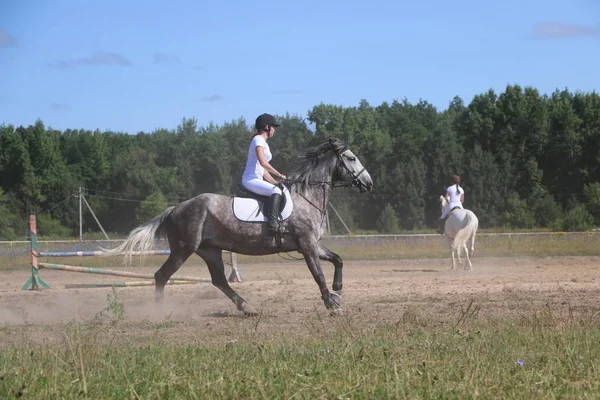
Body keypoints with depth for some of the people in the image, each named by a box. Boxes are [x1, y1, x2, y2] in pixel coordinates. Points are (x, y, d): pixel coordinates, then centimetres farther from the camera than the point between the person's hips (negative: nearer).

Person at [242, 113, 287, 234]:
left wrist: (275, 182, 14)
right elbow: (263, 163, -19)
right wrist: (280, 175, -14)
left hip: (257, 179, 10)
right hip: (251, 179, -10)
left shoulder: (264, 143, 24)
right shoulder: (258, 140, -6)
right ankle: (273, 223, -38)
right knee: (276, 191, -28)